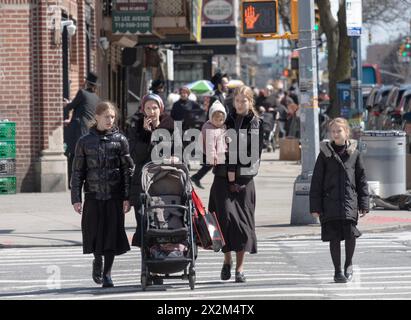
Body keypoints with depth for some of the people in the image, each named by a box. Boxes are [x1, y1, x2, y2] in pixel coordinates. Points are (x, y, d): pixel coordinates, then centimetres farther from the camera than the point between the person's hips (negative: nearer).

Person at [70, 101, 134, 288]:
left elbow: (128, 169, 2)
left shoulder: (120, 140, 3)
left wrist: (127, 197, -4)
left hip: (114, 196, 0)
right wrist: (76, 198, 1)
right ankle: (97, 261, 32)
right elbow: (78, 172, 6)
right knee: (94, 233, 3)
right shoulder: (85, 141, 4)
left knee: (112, 233, -2)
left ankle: (107, 272, 9)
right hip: (93, 195, 0)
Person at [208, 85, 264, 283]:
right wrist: (228, 171, -11)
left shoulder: (256, 124, 7)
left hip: (245, 178, 0)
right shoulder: (226, 121, 7)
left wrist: (238, 173, -7)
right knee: (226, 215, -12)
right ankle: (227, 259, 5)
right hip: (224, 178, 0)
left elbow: (256, 152, 2)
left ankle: (240, 267, 2)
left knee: (243, 220, -2)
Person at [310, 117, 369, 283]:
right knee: (334, 237, 1)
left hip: (350, 201, 0)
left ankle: (348, 263, 12)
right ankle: (337, 271, 13)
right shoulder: (325, 154, 5)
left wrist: (364, 204, 5)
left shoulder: (354, 153, 7)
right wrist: (315, 206, 0)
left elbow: (361, 180, 10)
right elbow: (316, 181, 4)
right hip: (330, 201, 0)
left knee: (350, 233, -13)